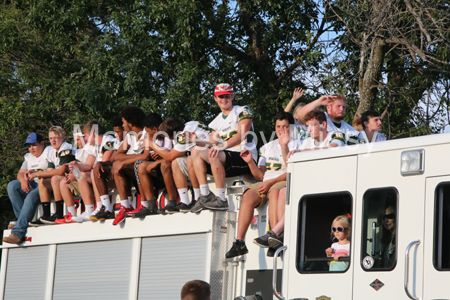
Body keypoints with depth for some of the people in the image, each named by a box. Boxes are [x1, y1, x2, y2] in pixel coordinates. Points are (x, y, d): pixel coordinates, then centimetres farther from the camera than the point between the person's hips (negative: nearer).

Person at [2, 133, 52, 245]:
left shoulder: (49, 151, 0)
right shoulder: (29, 157, 22)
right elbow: (20, 173, 16)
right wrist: (23, 180, -9)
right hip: (35, 185, 8)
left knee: (31, 196, -33)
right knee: (12, 185, -11)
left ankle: (17, 233, -38)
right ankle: (23, 220, -17)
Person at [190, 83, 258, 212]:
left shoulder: (243, 111, 2)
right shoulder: (216, 121, 22)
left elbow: (242, 135, -13)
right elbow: (212, 144, 14)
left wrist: (222, 146, -28)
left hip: (245, 157, -7)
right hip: (224, 159, 7)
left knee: (214, 156, -33)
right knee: (196, 151, -11)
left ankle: (221, 199, -30)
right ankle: (205, 195, -18)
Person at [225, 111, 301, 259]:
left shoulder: (296, 145, 8)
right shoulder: (267, 147, 25)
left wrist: (270, 182, -16)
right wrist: (250, 162, 0)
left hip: (285, 182, -4)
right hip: (266, 183, 4)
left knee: (274, 192, -38)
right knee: (248, 195, -25)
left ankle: (274, 234, -47)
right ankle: (239, 242, -35)